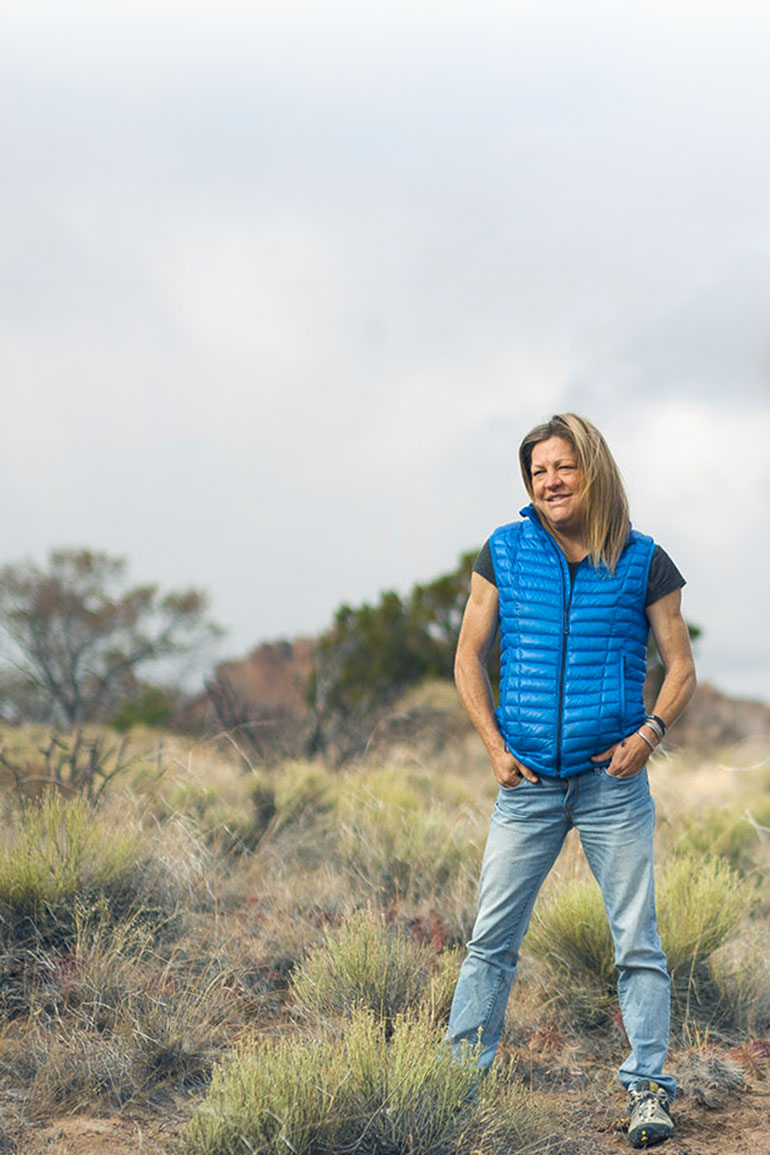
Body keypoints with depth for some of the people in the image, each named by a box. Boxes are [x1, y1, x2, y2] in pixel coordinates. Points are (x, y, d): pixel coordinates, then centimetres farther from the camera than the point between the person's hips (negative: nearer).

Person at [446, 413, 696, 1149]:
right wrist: (495, 747, -2)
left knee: (637, 943, -1)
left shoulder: (643, 563, 0)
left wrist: (651, 731, -14)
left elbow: (680, 667, 5)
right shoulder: (505, 553, 3)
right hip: (527, 785, 1)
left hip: (614, 783, -1)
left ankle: (648, 1088, 6)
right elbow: (469, 657, 8)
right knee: (491, 938, 3)